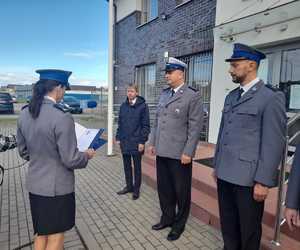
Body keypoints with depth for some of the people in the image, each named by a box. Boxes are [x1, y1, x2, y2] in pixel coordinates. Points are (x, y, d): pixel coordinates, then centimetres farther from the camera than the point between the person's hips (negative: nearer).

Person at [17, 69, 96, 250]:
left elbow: (23, 151, 9)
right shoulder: (62, 118, -25)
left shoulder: (25, 113, -2)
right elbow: (70, 160, -21)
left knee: (41, 234, 25)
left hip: (34, 185, 7)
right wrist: (87, 155, -2)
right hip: (57, 188, -7)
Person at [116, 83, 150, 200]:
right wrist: (118, 138, 7)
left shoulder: (142, 105, -7)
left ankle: (136, 189, 22)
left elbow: (146, 125, -8)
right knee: (127, 166, 15)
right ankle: (129, 186, 31)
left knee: (137, 167, 8)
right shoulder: (123, 106, 7)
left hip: (136, 142, -4)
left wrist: (142, 141, -12)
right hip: (124, 141, 5)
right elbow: (120, 123, 12)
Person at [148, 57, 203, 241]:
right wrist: (153, 143, 13)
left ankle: (179, 224, 32)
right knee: (164, 188, 18)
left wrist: (188, 152, -15)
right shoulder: (164, 94, 11)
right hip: (162, 151, 6)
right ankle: (167, 218, 39)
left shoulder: (192, 96, -9)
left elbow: (196, 126, -12)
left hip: (179, 154, -6)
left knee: (181, 191, 11)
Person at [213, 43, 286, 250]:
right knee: (227, 223, 19)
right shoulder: (231, 96, 12)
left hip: (248, 178, -6)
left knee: (248, 229, 14)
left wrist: (263, 181, -14)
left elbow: (274, 143, -13)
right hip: (225, 174, 6)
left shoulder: (271, 97, -10)